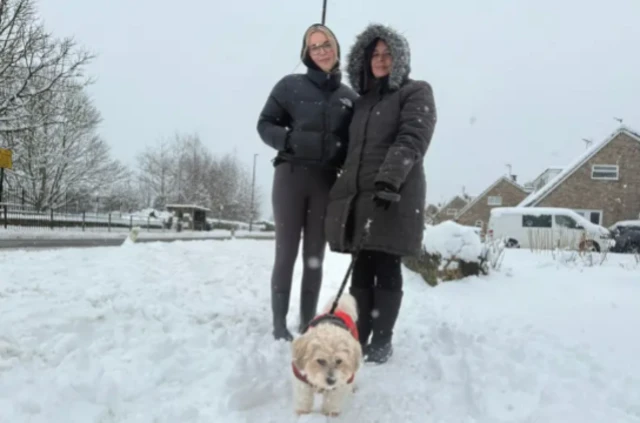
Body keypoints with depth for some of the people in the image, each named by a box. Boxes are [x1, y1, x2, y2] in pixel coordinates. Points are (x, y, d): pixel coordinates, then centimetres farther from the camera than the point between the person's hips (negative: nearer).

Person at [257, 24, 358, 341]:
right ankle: (279, 324, 8)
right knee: (286, 253, 0)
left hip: (326, 182, 2)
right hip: (290, 176, -2)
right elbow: (265, 124, 4)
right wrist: (288, 141, -13)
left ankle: (307, 323, 16)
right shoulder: (290, 86, 2)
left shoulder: (350, 97, 9)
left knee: (315, 256, 7)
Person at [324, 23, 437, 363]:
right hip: (357, 195, 6)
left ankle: (382, 341, 4)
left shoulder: (415, 92, 4)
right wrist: (342, 188, 17)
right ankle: (359, 337, 12)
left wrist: (389, 179, -26)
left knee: (387, 269, -4)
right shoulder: (362, 100, 23)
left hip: (395, 196, -6)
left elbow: (412, 139, -12)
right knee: (362, 269, 6)